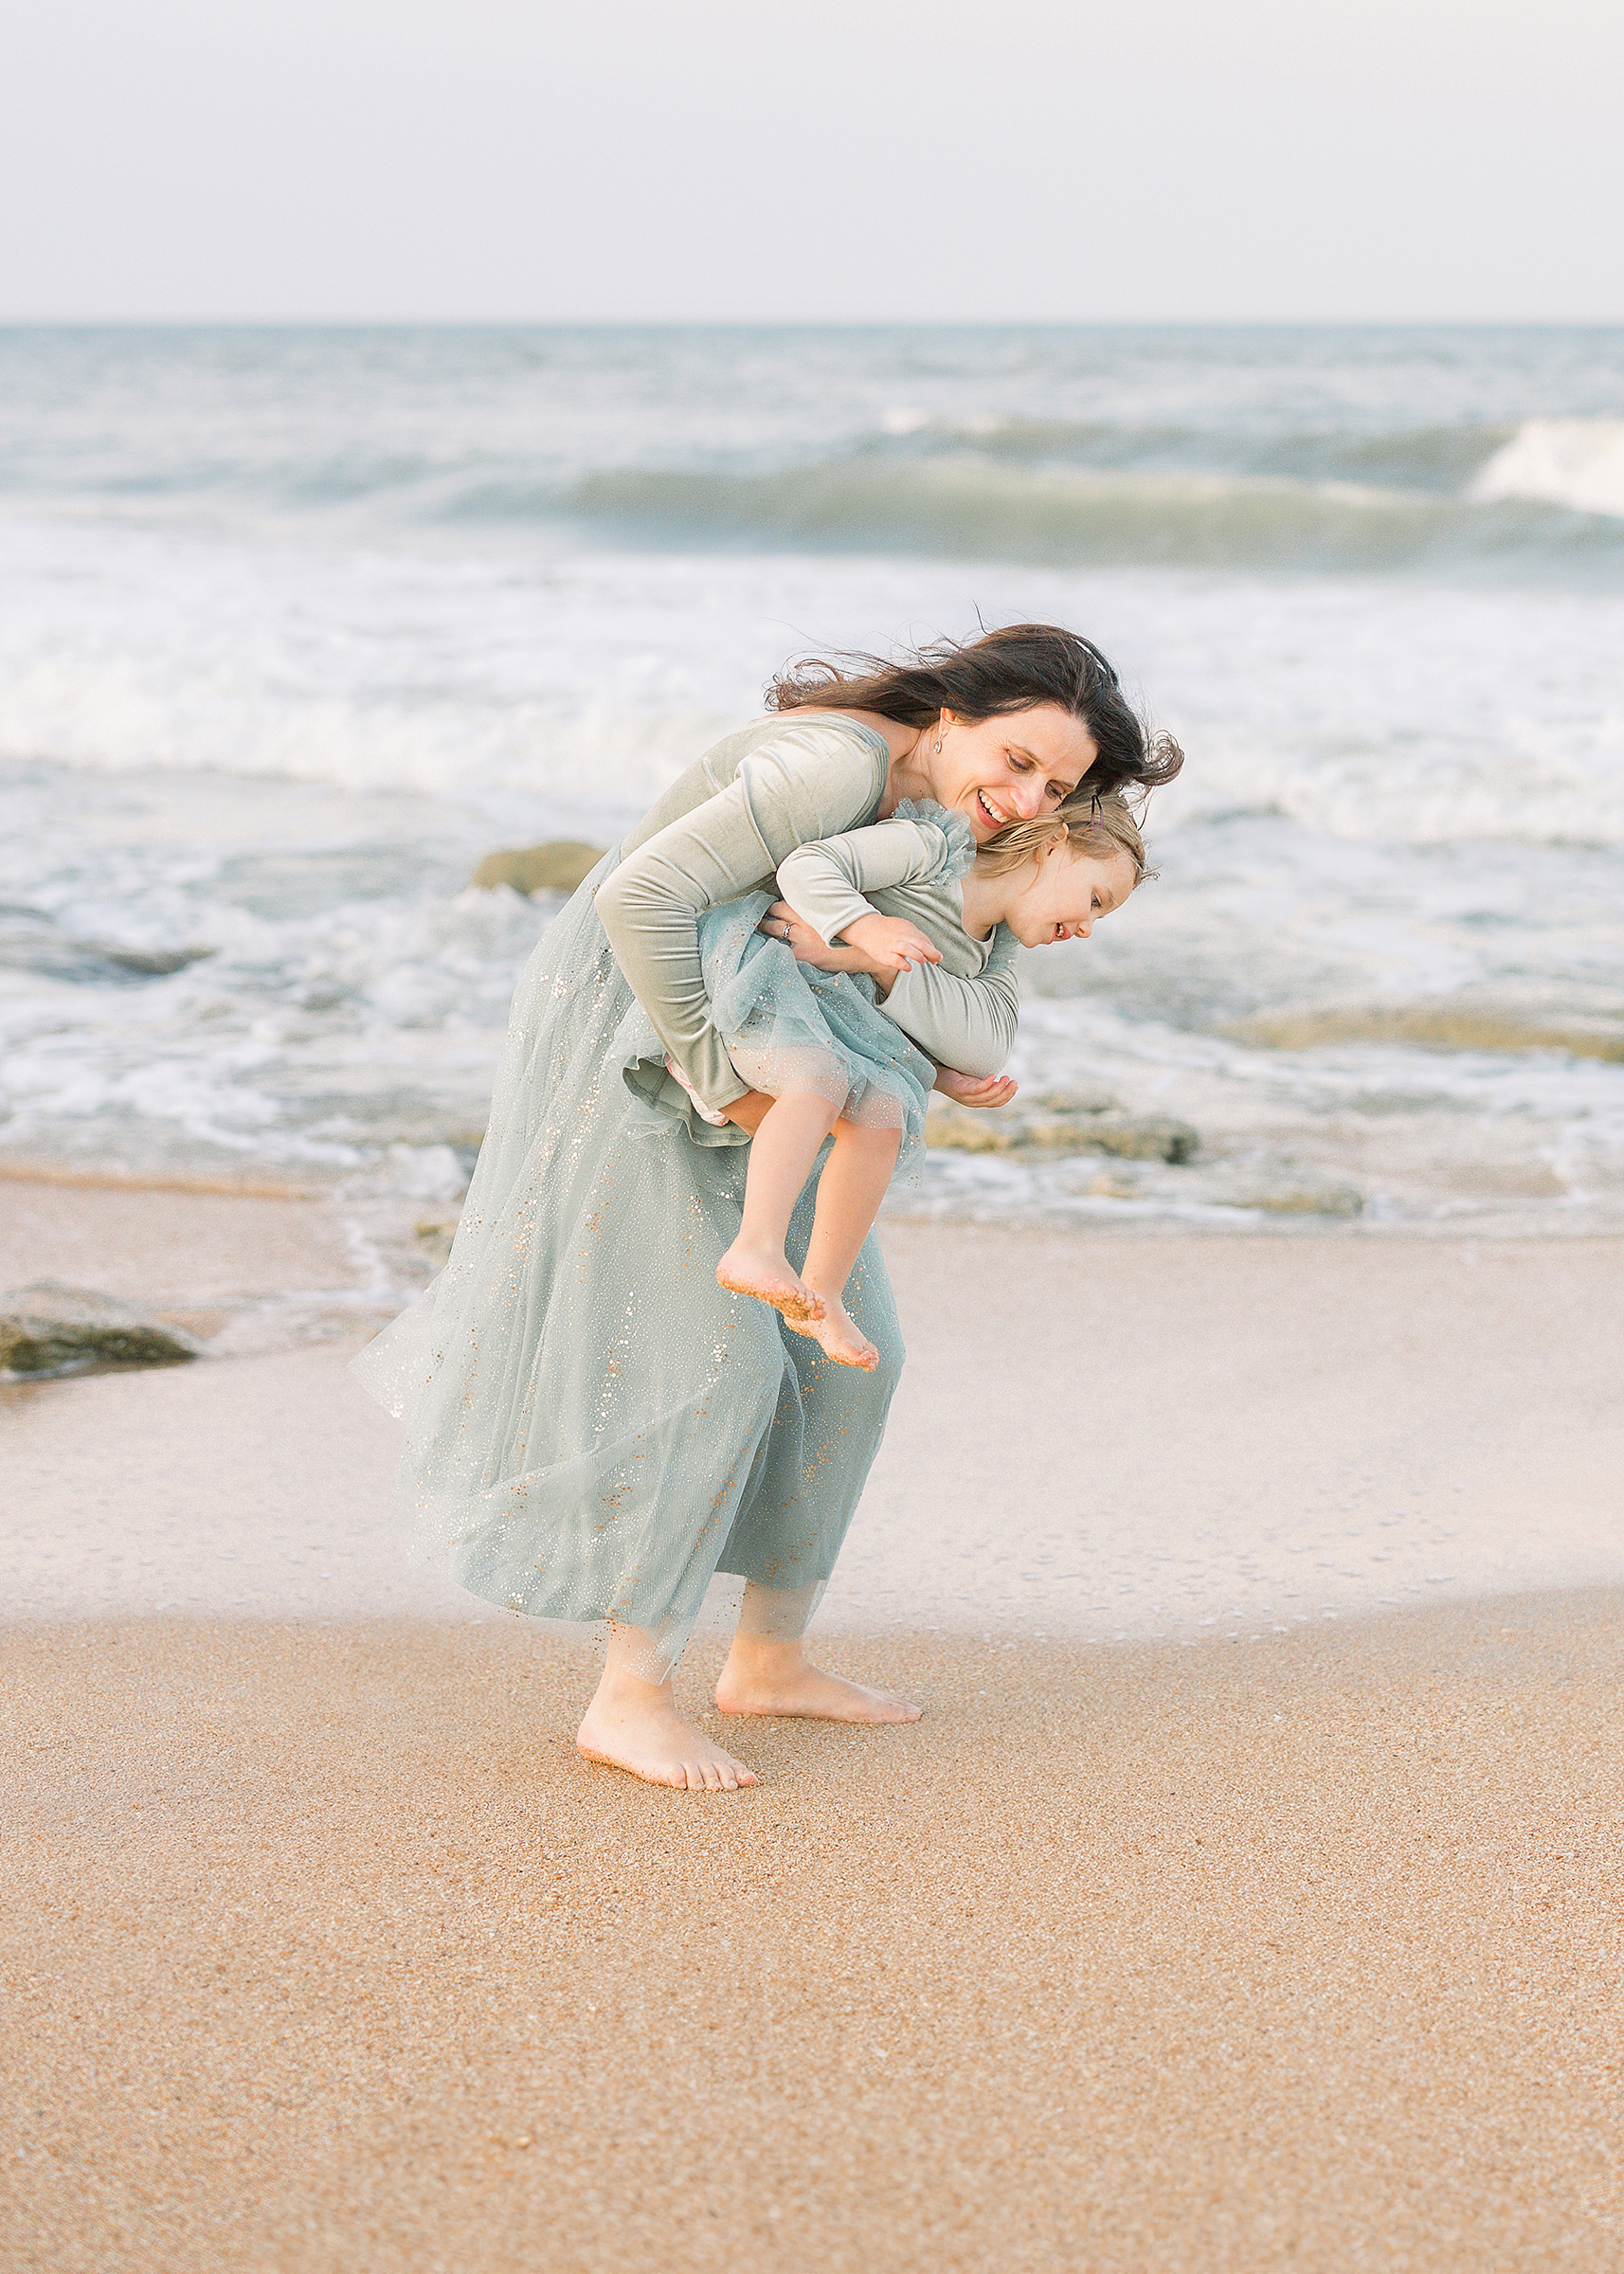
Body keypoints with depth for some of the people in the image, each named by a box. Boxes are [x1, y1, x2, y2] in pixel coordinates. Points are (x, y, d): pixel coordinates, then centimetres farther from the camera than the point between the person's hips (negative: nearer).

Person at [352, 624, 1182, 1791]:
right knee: (709, 1356, -13)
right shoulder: (837, 768, -30)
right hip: (633, 1036, -9)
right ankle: (631, 1699, -5)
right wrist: (718, 1077, -29)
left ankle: (770, 1660, 19)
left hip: (760, 1045, 9)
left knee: (847, 1346, 8)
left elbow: (983, 1034, -16)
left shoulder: (980, 832, -4)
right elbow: (643, 895, -36)